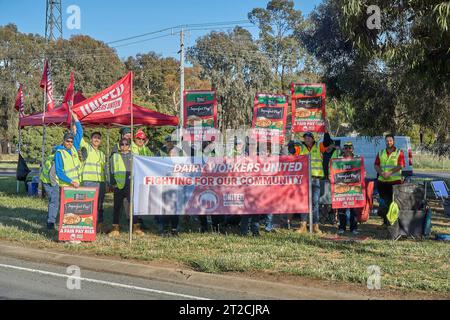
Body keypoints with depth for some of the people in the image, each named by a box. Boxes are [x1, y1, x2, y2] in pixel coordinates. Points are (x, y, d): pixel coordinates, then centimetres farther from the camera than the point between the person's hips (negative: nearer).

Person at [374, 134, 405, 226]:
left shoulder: (399, 153, 3)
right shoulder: (381, 153, 15)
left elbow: (400, 166, -8)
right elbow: (376, 165, 9)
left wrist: (389, 173, -18)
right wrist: (381, 173, -11)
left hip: (395, 181, -3)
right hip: (382, 181, 3)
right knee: (385, 200, 5)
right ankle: (385, 221, 14)